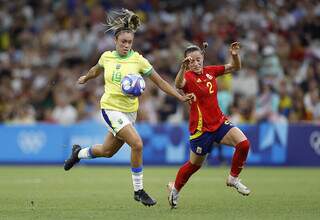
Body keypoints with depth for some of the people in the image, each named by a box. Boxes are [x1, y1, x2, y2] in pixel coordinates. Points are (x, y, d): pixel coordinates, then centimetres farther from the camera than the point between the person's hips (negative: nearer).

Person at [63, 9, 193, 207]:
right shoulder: (107, 57, -3)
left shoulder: (138, 60, -5)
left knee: (107, 151, 14)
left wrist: (180, 96, -11)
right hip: (111, 108, -3)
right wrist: (85, 79, 39)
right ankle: (138, 191, -9)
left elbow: (160, 82, -2)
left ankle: (78, 153, 47)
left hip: (129, 111, 3)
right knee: (137, 144, -21)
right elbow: (96, 70, 21)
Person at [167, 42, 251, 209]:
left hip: (219, 122, 5)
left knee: (243, 143, -16)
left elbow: (235, 67, 10)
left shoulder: (210, 71, 4)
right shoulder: (188, 76, -14)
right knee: (195, 164, 9)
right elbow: (178, 84, -39)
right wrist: (183, 68, -57)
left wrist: (235, 55, -11)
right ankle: (174, 188, 36)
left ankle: (233, 178, 5)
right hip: (200, 127, -5)